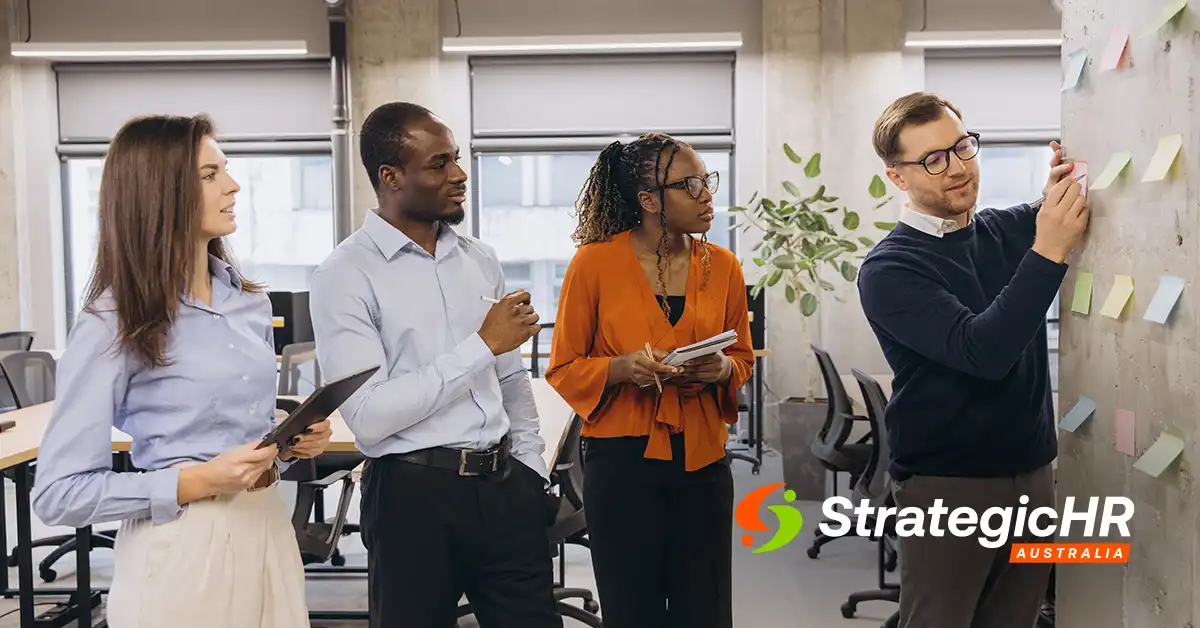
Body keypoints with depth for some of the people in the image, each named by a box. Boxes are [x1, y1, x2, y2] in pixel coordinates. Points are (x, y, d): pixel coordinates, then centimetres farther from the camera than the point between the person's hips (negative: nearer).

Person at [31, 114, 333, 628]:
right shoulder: (113, 324, -12)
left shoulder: (250, 303, 6)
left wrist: (292, 442, -2)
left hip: (268, 529, 6)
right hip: (183, 549, -6)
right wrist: (194, 483, -21)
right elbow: (58, 494, -12)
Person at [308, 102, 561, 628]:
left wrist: (531, 468, 9)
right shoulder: (346, 275, -8)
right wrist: (482, 346, -16)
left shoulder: (480, 259, 11)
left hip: (505, 485, 5)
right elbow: (368, 417, -17)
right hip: (415, 493, -5)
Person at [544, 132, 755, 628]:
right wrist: (621, 368, -19)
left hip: (702, 458, 3)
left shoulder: (722, 266, 4)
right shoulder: (595, 262, -7)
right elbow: (563, 369, -1)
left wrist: (722, 368, -6)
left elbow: (743, 357, 16)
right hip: (623, 458, -3)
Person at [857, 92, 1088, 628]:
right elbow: (983, 352, -24)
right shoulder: (888, 269, -11)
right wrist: (1049, 251, -27)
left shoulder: (1013, 229, 4)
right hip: (945, 486, -4)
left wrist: (1072, 186, -13)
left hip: (1032, 476, 5)